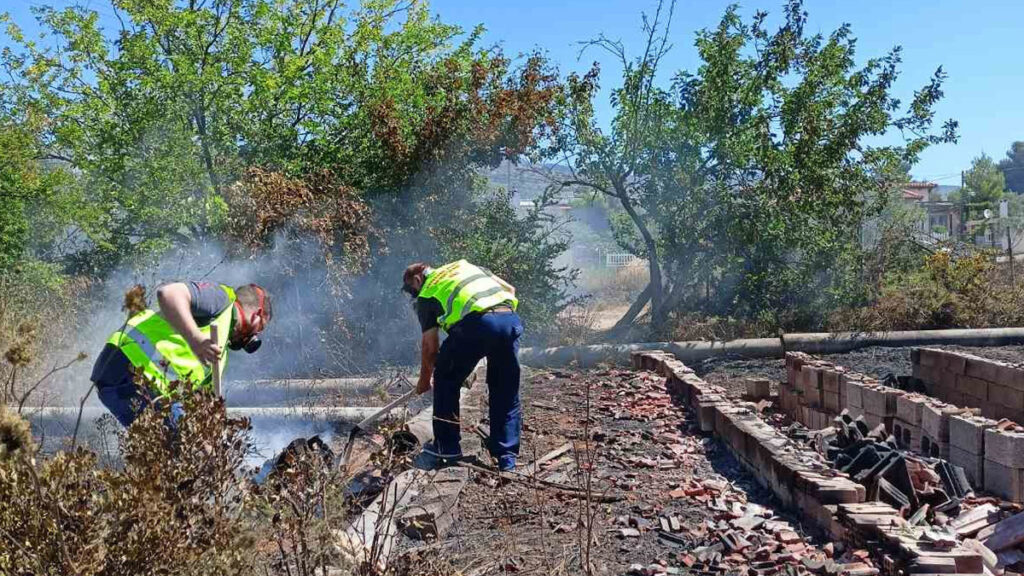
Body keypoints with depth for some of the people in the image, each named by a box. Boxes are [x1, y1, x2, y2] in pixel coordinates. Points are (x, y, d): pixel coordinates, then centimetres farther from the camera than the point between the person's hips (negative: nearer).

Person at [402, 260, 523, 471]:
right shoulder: (465, 265, 35)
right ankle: (507, 457, 21)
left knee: (446, 380, 19)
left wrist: (424, 380, 33)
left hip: (475, 324, -4)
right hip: (511, 318, 5)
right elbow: (509, 289, 27)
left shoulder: (425, 295, 21)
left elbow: (430, 346, 19)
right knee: (506, 393, 18)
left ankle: (447, 446, 24)